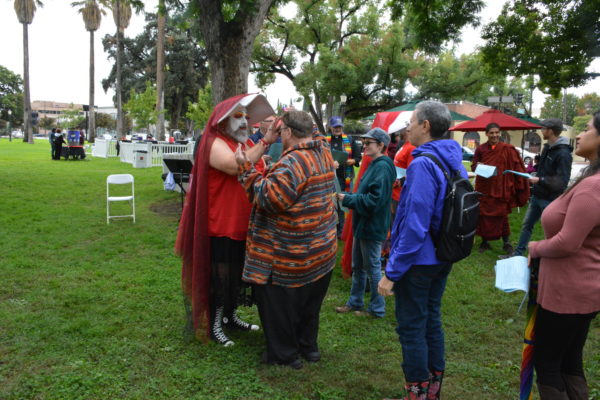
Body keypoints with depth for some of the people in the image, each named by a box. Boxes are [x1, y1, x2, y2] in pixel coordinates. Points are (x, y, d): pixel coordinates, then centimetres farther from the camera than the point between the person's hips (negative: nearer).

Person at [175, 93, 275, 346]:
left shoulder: (247, 144, 12)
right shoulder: (216, 144, -14)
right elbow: (236, 167, -32)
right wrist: (265, 142, -34)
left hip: (244, 226, 8)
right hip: (221, 226, -8)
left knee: (237, 275, 19)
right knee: (220, 277, 4)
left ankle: (230, 317, 37)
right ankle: (213, 325, 22)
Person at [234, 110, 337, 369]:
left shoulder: (292, 163, -24)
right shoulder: (324, 154, 4)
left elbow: (268, 199, -26)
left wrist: (247, 169, -18)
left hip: (289, 257, -9)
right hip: (322, 252, 9)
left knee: (277, 303, 10)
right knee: (309, 303, 23)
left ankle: (284, 355, 23)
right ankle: (308, 347, 39)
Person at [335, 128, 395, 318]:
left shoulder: (383, 167, -20)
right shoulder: (374, 165, 11)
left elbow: (374, 200, -26)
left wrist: (347, 199, -20)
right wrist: (348, 197, 1)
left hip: (372, 227, -10)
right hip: (363, 224, 10)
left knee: (372, 268, 5)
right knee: (357, 267, 19)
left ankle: (377, 308, 21)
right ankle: (355, 303, 34)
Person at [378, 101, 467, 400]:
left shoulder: (423, 164, -22)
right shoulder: (455, 162, 6)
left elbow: (415, 226, -26)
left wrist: (392, 272, -21)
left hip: (419, 260, -9)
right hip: (442, 258, 9)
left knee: (411, 328, 5)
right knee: (432, 321, 20)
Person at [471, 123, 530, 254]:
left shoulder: (507, 149, -2)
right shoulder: (480, 149, 3)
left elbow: (517, 167, -4)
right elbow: (473, 166, 7)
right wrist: (478, 166, -16)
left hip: (500, 188, -2)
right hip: (484, 188, 2)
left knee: (502, 215, 1)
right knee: (483, 215, 5)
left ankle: (506, 243, 15)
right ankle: (484, 242, 19)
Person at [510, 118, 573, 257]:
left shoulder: (563, 154, -20)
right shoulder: (547, 148, 8)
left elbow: (562, 182, -24)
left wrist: (540, 180, -24)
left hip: (550, 200, -9)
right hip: (537, 196, 9)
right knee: (526, 225, 15)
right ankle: (518, 253, 25)